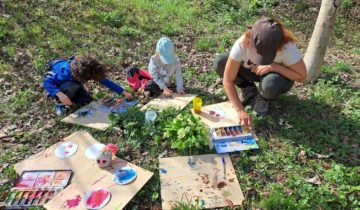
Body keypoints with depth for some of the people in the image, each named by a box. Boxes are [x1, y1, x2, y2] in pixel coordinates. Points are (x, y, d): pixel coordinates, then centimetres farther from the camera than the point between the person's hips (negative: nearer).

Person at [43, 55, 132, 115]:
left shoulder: (88, 71, -28)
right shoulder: (66, 72, -44)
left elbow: (105, 81, -23)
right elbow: (47, 82, -43)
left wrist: (124, 93, -22)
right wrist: (60, 94, -61)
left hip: (71, 81, 5)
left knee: (87, 101, -8)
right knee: (71, 87, -40)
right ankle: (59, 103, -13)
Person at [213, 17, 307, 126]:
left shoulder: (287, 47, -34)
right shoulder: (242, 44, -33)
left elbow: (301, 76, -22)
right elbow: (228, 80, -29)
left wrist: (274, 66, -35)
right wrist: (240, 110, -35)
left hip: (278, 74, -2)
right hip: (252, 71, 2)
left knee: (269, 85, -40)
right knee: (219, 63, -23)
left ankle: (264, 97, 0)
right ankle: (249, 90, 1)